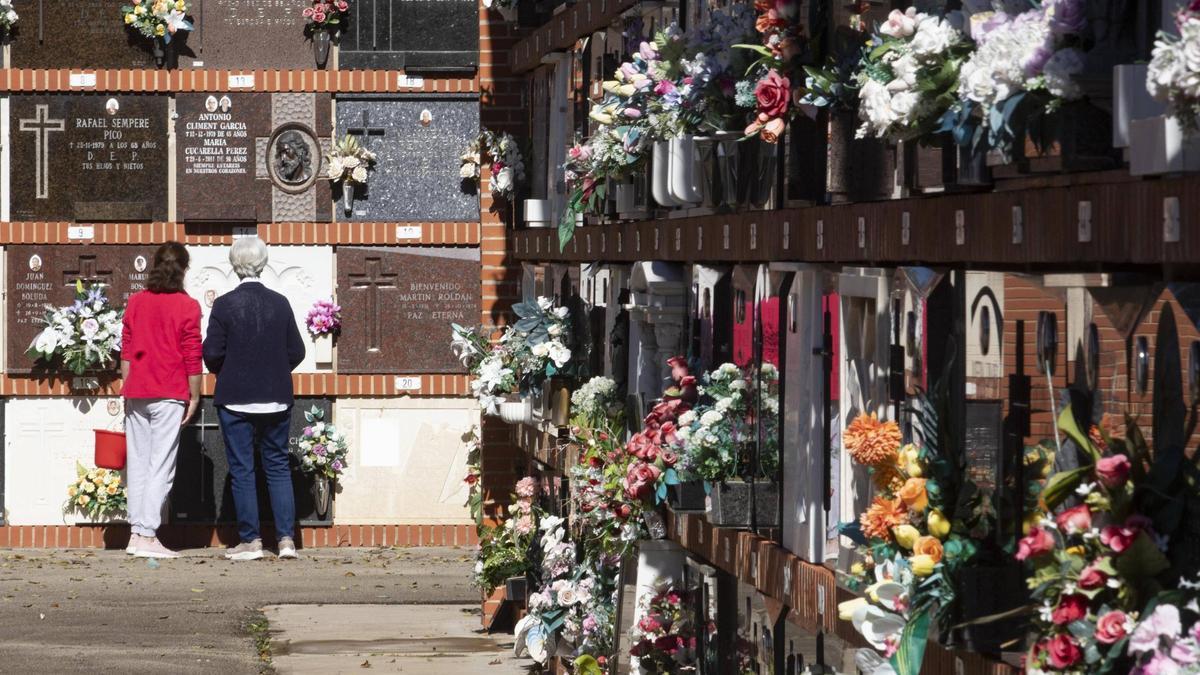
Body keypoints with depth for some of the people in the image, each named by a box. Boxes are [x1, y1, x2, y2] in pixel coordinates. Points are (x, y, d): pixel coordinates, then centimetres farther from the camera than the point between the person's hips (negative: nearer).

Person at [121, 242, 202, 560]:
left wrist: (127, 388, 15)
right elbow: (192, 356, -6)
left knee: (137, 462, 9)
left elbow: (126, 350, 9)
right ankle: (148, 536, -9)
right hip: (169, 394, -5)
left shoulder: (135, 302, 7)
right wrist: (194, 395, 2)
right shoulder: (187, 306, -6)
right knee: (161, 466, -4)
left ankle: (136, 532, 8)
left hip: (136, 393, 5)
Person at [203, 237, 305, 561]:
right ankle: (286, 538, 6)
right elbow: (296, 351, 3)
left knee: (242, 470, 3)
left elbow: (212, 353, -9)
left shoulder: (225, 305, -10)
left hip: (236, 398, -3)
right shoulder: (280, 303, -1)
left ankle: (250, 541, 3)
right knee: (278, 467, 11)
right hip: (276, 398, 3)